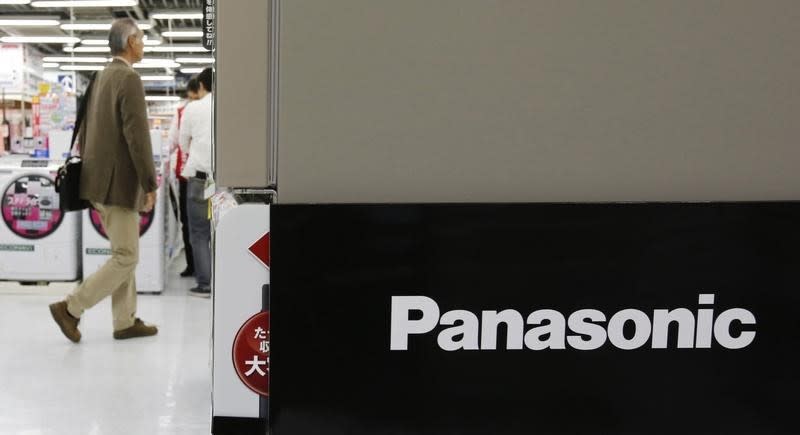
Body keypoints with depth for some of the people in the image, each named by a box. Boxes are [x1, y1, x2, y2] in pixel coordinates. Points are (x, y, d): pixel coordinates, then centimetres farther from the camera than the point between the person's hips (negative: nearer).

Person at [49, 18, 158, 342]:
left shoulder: (99, 80, 14)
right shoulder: (130, 79, -17)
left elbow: (85, 133, 18)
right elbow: (137, 136, -23)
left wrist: (90, 180, 23)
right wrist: (151, 186, -18)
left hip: (102, 181, 10)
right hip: (119, 184, -10)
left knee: (125, 252, 14)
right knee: (126, 259, -3)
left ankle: (125, 322, 17)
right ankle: (71, 309, -2)